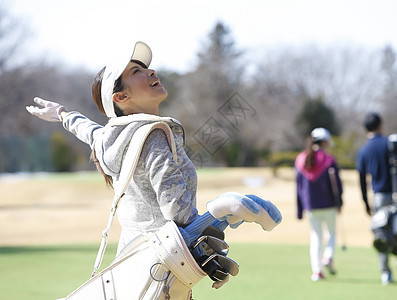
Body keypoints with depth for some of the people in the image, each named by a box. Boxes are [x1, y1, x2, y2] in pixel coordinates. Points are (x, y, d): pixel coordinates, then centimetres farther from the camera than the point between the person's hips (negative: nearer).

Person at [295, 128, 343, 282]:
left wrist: (300, 211, 10)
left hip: (310, 205, 3)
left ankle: (316, 270, 1)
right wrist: (339, 203, 0)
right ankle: (328, 257, -11)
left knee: (315, 236, 9)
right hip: (328, 205, -3)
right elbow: (335, 183, -10)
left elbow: (299, 185, 6)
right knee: (332, 233, 14)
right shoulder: (329, 160, -9)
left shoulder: (301, 160, 3)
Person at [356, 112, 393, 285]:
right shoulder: (390, 143, -5)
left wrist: (366, 204, 15)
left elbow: (362, 181, 6)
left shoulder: (362, 151, 4)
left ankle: (385, 273, 5)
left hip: (379, 196, 2)